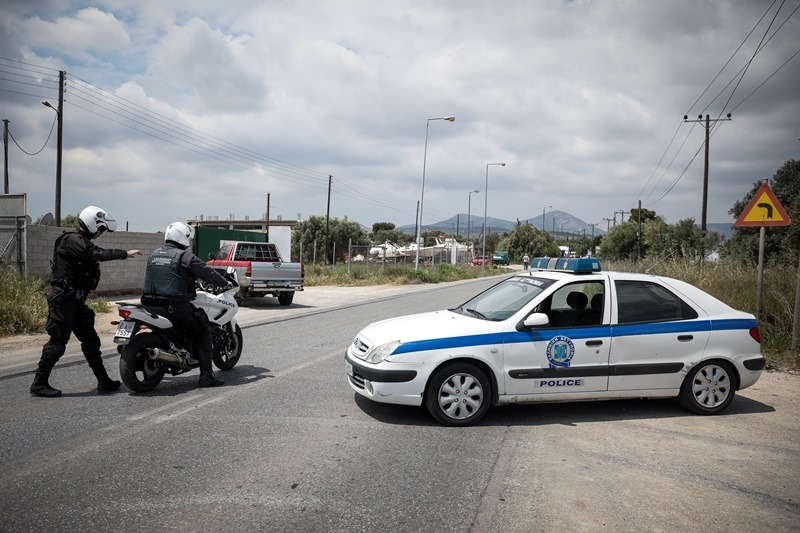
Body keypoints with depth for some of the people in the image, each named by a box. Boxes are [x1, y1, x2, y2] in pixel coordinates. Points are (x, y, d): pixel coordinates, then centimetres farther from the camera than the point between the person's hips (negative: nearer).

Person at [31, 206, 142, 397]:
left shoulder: (82, 241, 18)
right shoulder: (72, 240, -13)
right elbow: (97, 254, -28)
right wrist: (124, 253, -27)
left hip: (75, 300, 10)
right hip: (63, 298, -10)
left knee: (90, 340, 8)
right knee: (58, 341, -5)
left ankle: (103, 381, 12)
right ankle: (39, 383, 6)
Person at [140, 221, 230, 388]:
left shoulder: (154, 254, 13)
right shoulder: (185, 256, -9)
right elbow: (208, 273, -6)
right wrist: (225, 283, 11)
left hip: (150, 303, 8)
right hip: (175, 305, -7)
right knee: (203, 331, 3)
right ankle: (206, 375, -2)